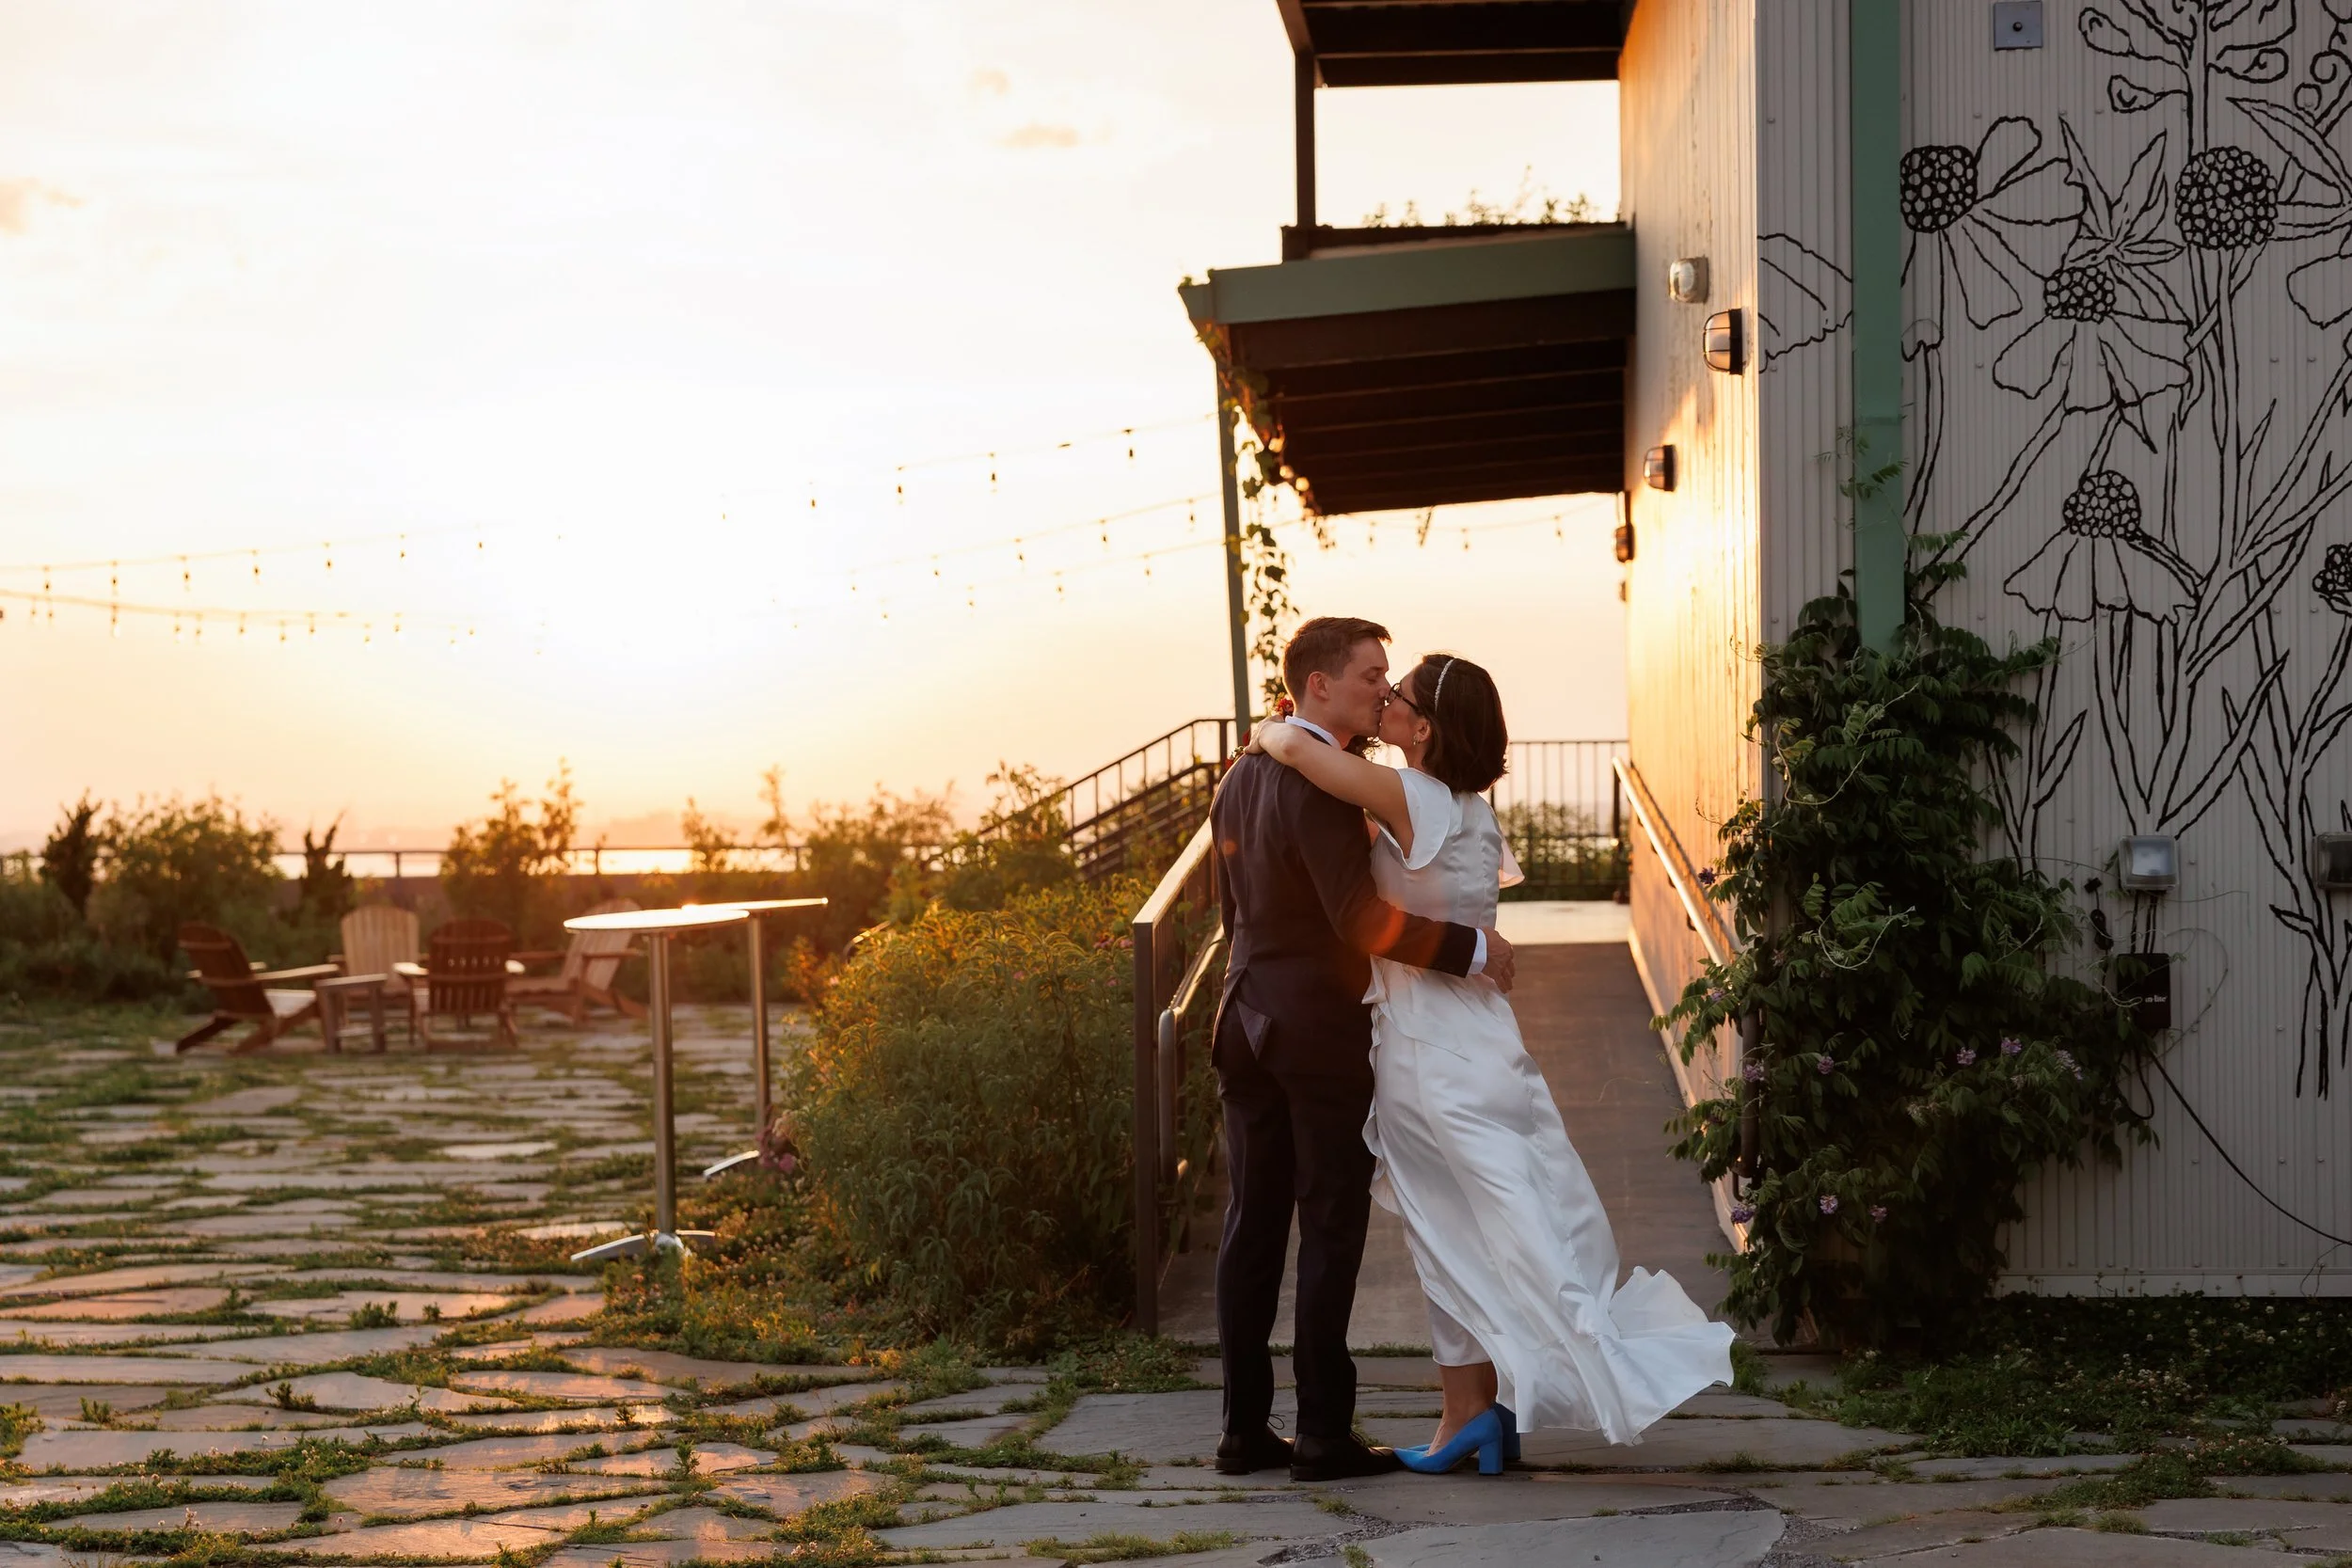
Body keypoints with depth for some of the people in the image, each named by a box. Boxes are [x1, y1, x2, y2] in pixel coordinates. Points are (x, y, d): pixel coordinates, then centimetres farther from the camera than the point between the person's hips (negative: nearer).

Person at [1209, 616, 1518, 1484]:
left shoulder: (1240, 778, 11)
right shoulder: (1320, 784, -18)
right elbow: (1362, 918, -25)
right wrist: (1471, 946, -17)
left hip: (1249, 1020, 8)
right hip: (1324, 1030, -8)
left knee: (1253, 1223, 10)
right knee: (1331, 1228, -1)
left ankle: (1245, 1428, 14)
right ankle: (1323, 1434, 3)